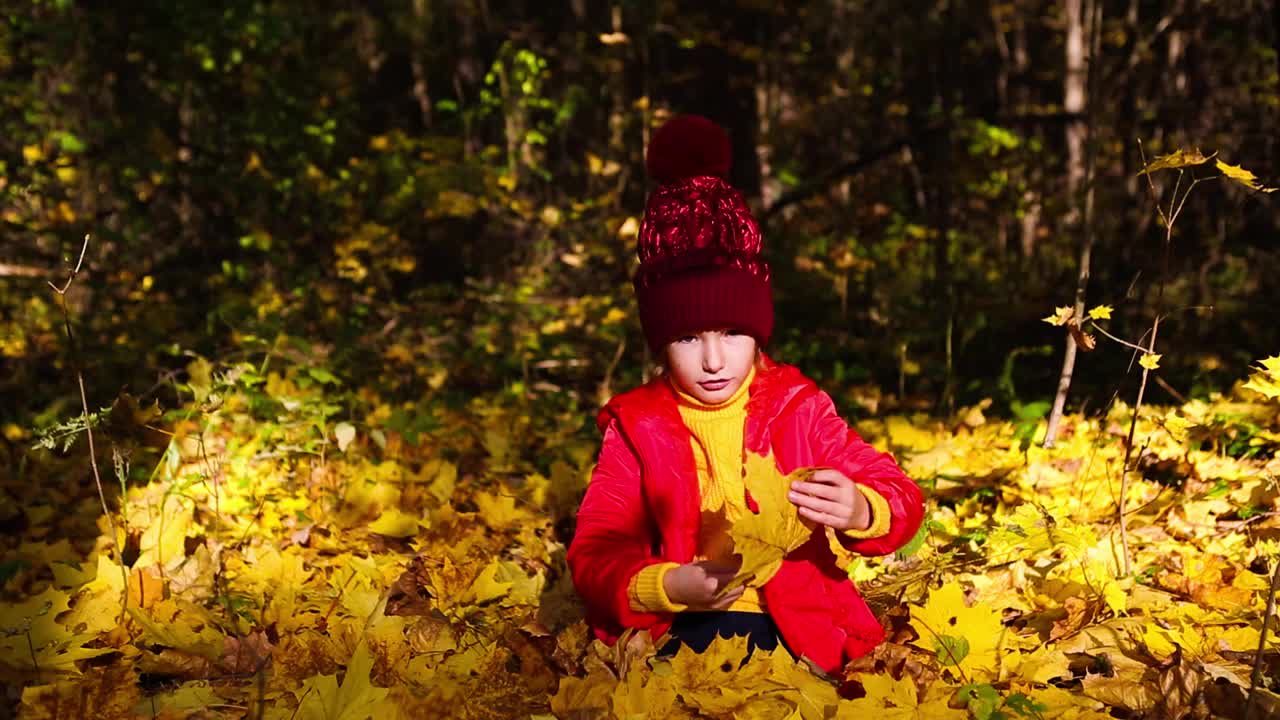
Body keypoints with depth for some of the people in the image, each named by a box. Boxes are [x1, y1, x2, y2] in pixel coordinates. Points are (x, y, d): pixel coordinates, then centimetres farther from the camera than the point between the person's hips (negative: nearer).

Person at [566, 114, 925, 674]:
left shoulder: (799, 408, 8)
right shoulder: (636, 426, 6)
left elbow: (903, 501, 4)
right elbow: (594, 553, -1)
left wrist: (859, 512, -23)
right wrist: (667, 587, -25)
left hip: (788, 628, 0)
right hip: (673, 632, 1)